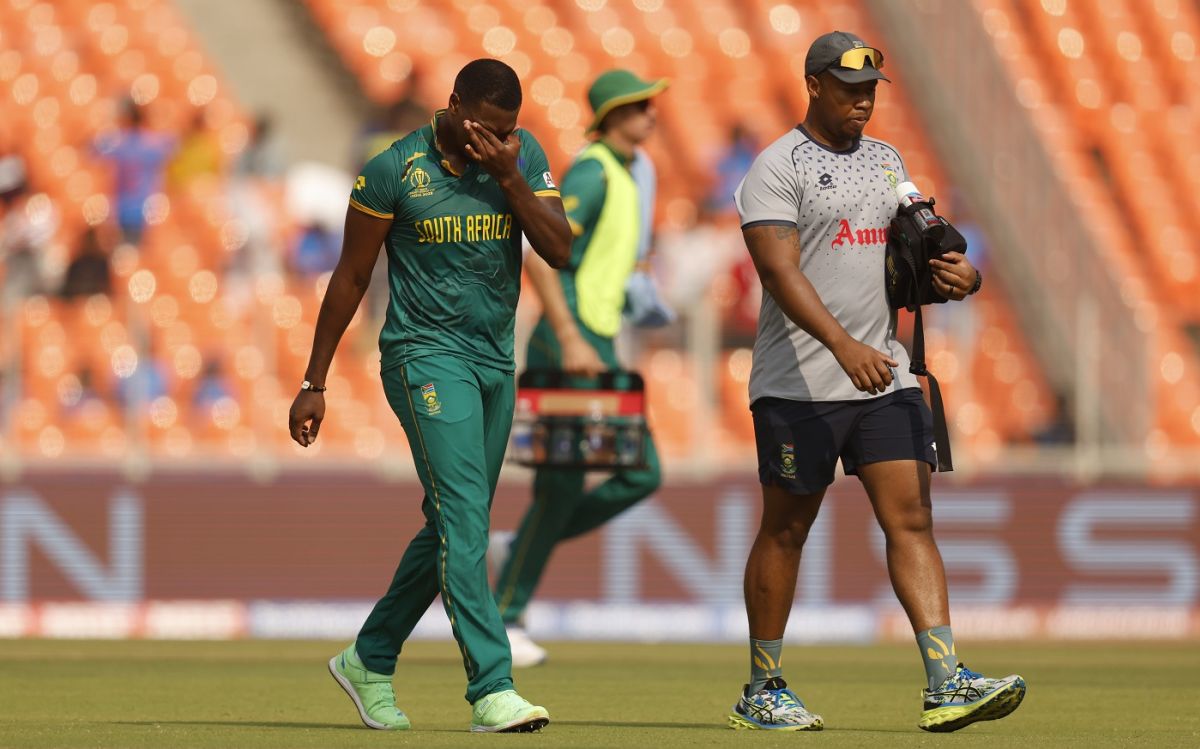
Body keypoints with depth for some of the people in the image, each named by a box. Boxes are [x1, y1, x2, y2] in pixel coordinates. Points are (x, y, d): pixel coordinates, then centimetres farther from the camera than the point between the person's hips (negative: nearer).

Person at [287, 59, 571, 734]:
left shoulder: (525, 156, 3)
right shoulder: (394, 171, -9)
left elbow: (561, 252, -6)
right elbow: (351, 279, -2)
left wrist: (509, 176, -17)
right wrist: (314, 384, 0)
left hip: (495, 361, 6)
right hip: (426, 355, -6)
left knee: (455, 526, 12)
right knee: (464, 514, -18)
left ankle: (369, 660, 28)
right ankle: (492, 690, -24)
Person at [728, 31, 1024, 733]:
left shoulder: (886, 161, 15)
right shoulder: (778, 168, -7)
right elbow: (781, 273, -19)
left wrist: (958, 274, -5)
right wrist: (845, 346, -33)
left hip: (885, 378, 6)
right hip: (800, 383, -6)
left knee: (912, 519, -4)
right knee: (786, 531, 3)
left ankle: (948, 682, -11)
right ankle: (762, 692, 13)